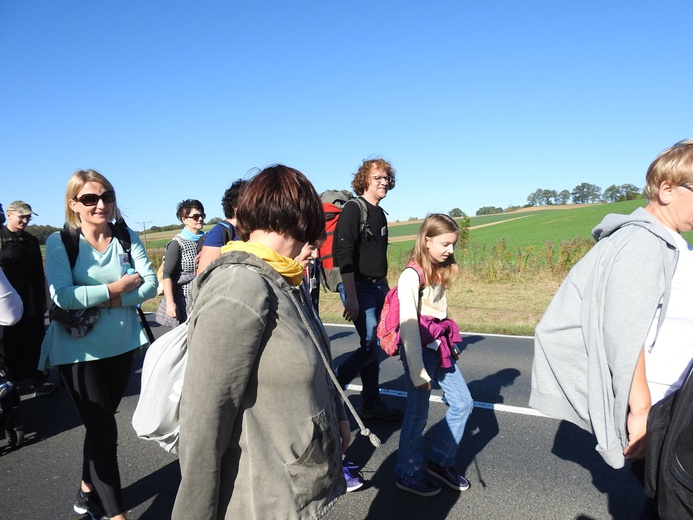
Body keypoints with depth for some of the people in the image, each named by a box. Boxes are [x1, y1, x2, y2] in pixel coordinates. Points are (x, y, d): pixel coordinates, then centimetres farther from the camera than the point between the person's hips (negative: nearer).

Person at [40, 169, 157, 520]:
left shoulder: (127, 238, -1)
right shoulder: (60, 242, -9)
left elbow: (151, 284, -8)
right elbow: (62, 297, -21)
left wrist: (110, 301, -20)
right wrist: (119, 287, -17)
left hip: (121, 344, 4)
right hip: (79, 349, -4)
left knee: (99, 424, 20)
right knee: (104, 430, 0)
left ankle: (87, 492, 42)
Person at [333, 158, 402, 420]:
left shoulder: (380, 214, 15)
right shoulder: (353, 210, -12)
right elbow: (344, 256, -20)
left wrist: (385, 287, 21)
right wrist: (350, 297, -25)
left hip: (378, 287, 8)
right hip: (359, 288, -8)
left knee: (373, 345, 11)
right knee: (370, 345, -11)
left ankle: (372, 404, 22)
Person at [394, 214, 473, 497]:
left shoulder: (441, 271, 9)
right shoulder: (411, 275, -17)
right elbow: (408, 325, -20)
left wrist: (451, 346, 10)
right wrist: (418, 372, -21)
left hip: (441, 348, 8)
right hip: (420, 349, -8)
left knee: (462, 403, 12)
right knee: (418, 414, 3)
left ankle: (441, 461, 30)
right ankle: (408, 474, 24)